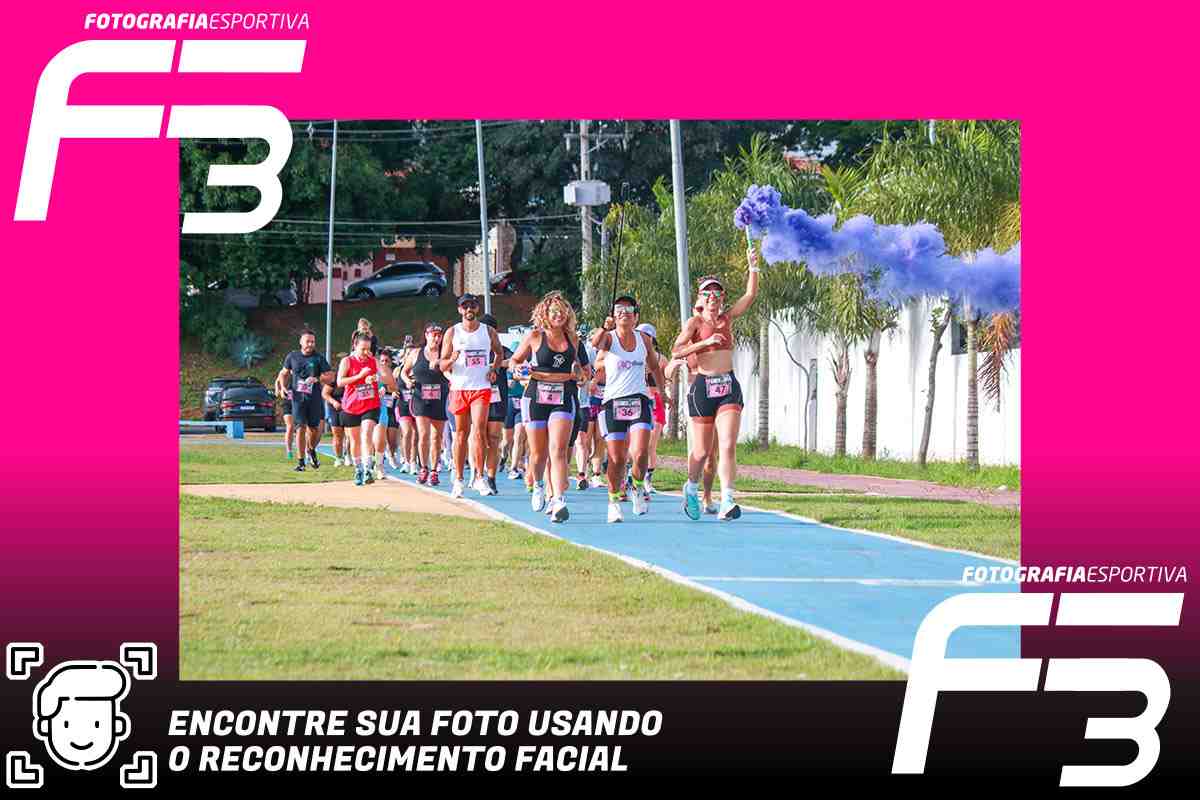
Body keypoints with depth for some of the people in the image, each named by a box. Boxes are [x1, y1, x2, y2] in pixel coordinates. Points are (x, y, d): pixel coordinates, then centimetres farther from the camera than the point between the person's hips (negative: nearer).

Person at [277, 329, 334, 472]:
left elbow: (330, 376, 1)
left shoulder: (319, 358, 2)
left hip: (314, 397, 0)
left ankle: (311, 450, 35)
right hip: (298, 397, 0)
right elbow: (284, 373, 20)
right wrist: (283, 387, 4)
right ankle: (301, 461, -2)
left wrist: (317, 379, -15)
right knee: (301, 428, -7)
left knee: (315, 428, 4)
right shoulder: (293, 356, 7)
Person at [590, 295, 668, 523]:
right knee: (616, 459, -3)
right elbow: (596, 343, -24)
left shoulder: (644, 339, 10)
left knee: (640, 454, -15)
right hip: (613, 402, -1)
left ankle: (638, 487, 13)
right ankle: (614, 501, 15)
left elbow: (654, 367, 25)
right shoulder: (609, 338, 1)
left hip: (639, 401, 1)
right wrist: (605, 329, -42)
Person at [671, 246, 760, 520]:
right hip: (703, 386, -2)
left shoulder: (727, 319, 11)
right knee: (701, 450, 6)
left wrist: (753, 268, -7)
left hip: (729, 387, 2)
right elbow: (676, 352, -10)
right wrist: (706, 341, -17)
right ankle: (691, 487, 34)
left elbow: (750, 294, 4)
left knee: (728, 446, -13)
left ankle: (727, 502, -20)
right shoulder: (694, 322, 1)